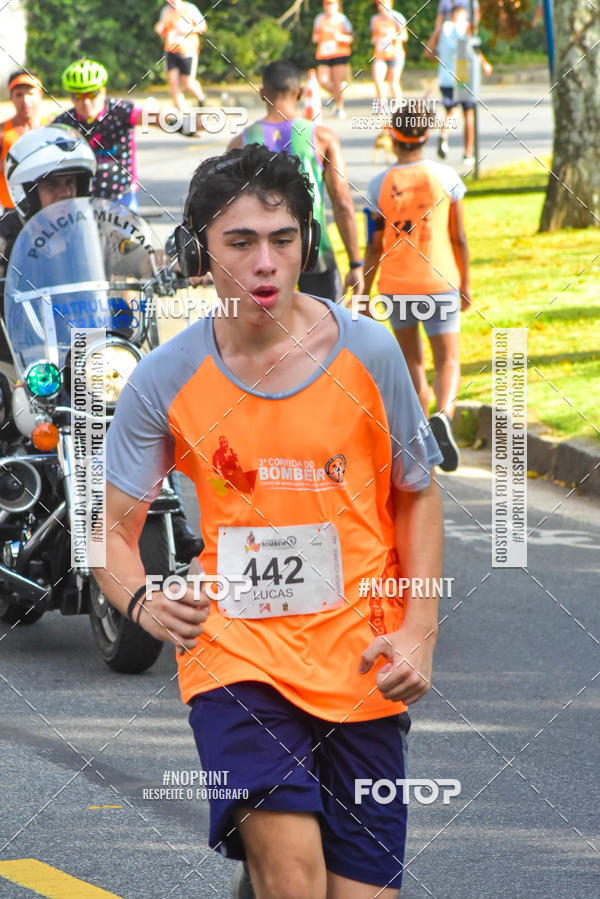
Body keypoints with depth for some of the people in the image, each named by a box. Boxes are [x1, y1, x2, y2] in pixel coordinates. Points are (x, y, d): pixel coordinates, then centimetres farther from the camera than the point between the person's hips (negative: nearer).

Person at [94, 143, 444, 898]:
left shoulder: (367, 353, -3)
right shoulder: (166, 379, -5)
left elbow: (415, 495, 9)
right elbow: (112, 532, 2)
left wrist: (418, 631, -2)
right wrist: (143, 602, -20)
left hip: (358, 659, 2)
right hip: (234, 652, -2)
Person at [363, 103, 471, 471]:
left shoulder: (381, 185, -6)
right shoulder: (445, 177, -6)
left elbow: (374, 247, -4)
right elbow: (459, 238, -2)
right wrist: (466, 283, 11)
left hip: (396, 285, 1)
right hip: (439, 282, -1)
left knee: (412, 361, 19)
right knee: (448, 362, -2)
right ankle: (444, 415, -31)